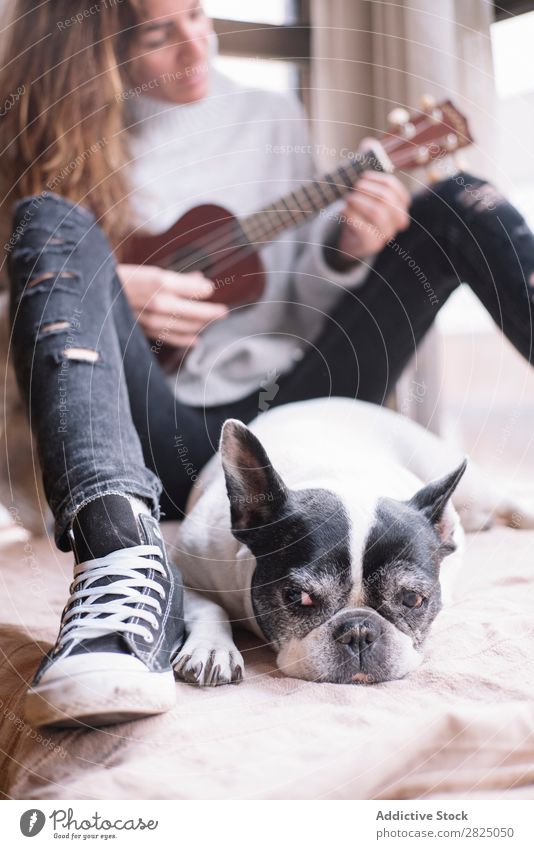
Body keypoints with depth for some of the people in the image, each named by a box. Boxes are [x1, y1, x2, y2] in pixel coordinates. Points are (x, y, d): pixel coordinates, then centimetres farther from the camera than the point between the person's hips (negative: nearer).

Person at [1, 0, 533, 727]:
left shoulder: (272, 122, 17)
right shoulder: (65, 139, 10)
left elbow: (299, 313, 16)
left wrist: (346, 248, -5)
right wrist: (113, 295, -13)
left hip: (287, 412, 3)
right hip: (155, 441, -2)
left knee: (456, 203, -5)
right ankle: (126, 567, -49)